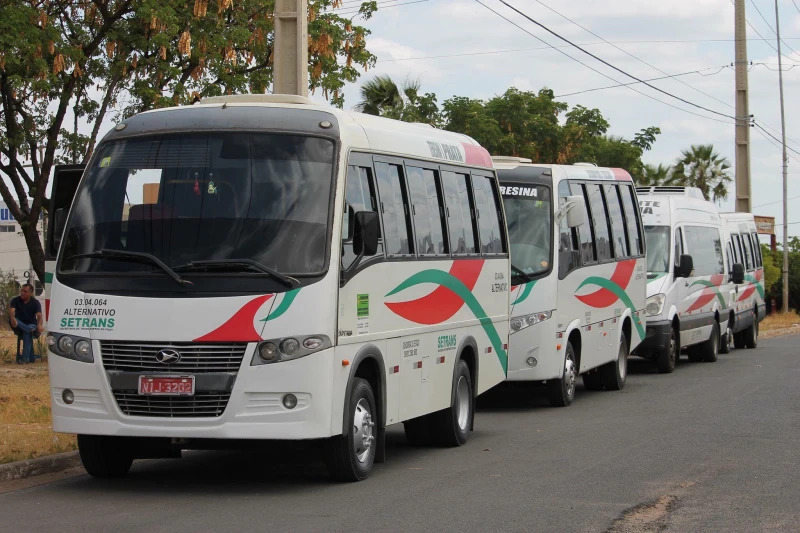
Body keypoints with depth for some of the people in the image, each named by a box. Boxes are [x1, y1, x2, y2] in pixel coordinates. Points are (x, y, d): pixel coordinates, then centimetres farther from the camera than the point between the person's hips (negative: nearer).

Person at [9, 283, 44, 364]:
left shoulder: (35, 303, -5)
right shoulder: (15, 300, -3)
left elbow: (39, 315, -20)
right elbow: (11, 311, -20)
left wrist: (39, 325, -43)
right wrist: (12, 318, -45)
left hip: (31, 324, -2)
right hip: (19, 326, 2)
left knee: (27, 333, -36)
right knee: (12, 320, -32)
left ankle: (25, 358, -40)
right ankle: (33, 330, -45)